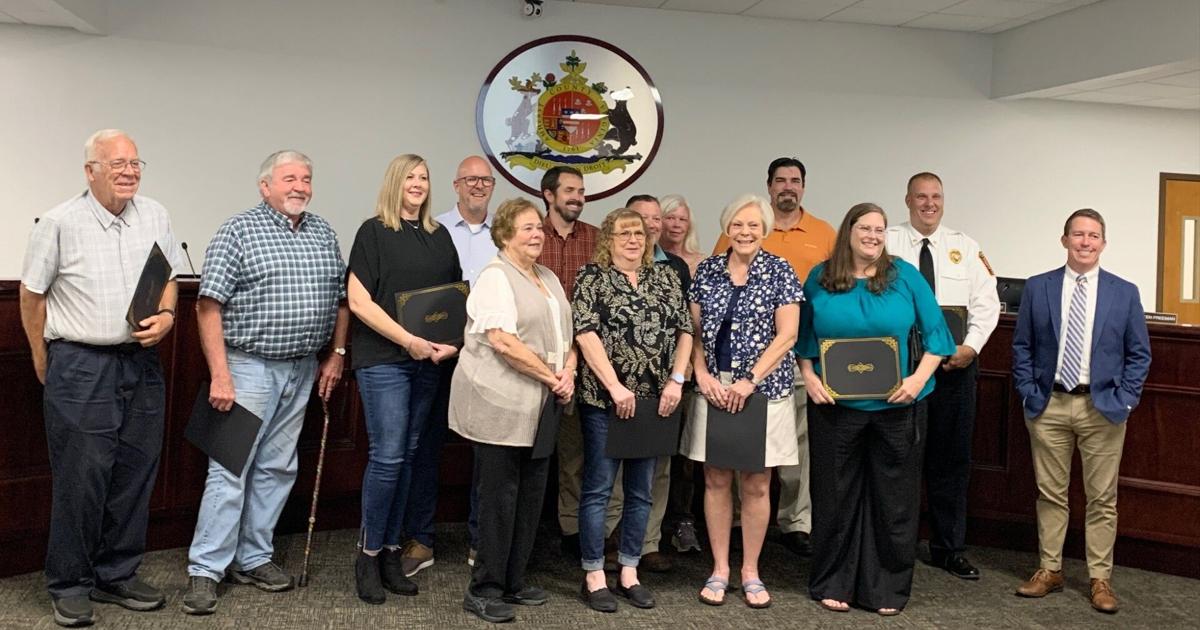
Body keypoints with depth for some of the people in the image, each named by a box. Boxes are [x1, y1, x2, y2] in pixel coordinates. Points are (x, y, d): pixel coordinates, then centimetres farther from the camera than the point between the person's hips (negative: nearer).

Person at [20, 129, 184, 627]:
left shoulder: (155, 217, 5)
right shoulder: (59, 224, -7)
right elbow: (32, 295, 1)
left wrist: (166, 315, -4)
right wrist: (43, 361, 6)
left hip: (141, 364, 5)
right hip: (80, 366, -4)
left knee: (134, 475, 10)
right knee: (79, 478, -1)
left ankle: (117, 575, 25)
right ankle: (69, 586, 15)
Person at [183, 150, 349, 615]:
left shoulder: (324, 235, 10)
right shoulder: (239, 231, -7)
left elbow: (341, 298, 18)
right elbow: (209, 306, -12)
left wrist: (336, 354, 10)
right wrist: (220, 375, -17)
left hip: (303, 370, 6)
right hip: (249, 366, -6)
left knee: (277, 468, 12)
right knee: (230, 469, -4)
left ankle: (252, 559, 24)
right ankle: (205, 569, 6)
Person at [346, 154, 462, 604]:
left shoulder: (440, 236, 13)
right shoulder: (373, 232, -1)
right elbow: (359, 300, -8)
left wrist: (454, 341, -2)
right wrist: (409, 341, -14)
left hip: (428, 363, 5)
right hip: (383, 360, -5)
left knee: (408, 456, 8)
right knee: (387, 456, -8)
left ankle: (391, 550, 19)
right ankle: (369, 554, 7)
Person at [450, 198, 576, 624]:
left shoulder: (549, 279, 17)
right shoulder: (495, 276, -10)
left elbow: (567, 334, 18)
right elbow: (503, 342, -21)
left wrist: (568, 372, -2)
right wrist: (552, 377, -15)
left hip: (539, 406, 8)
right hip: (500, 403, -8)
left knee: (531, 493, 12)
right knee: (499, 496, -2)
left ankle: (513, 581, 24)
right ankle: (483, 590, 9)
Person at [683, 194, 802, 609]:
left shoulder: (779, 271, -2)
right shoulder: (707, 270, 6)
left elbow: (786, 335, -7)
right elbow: (694, 330, 8)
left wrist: (750, 382, -14)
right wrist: (703, 375, -8)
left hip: (764, 390, -2)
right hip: (714, 389, 2)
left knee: (756, 485, 5)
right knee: (716, 480, 6)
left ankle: (750, 571, 19)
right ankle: (720, 568, 19)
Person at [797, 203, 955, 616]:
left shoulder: (906, 276, 1)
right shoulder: (820, 278, 3)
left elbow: (935, 333, 1)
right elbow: (803, 336, 8)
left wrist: (919, 378, -11)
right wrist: (809, 377, -6)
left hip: (896, 407, 0)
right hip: (834, 405, 0)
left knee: (893, 498, 7)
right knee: (835, 495, 8)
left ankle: (887, 589, 20)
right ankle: (832, 584, 22)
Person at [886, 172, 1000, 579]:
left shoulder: (965, 247, 10)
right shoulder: (887, 242, 2)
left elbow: (986, 304, 5)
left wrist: (971, 346, -10)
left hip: (955, 364, 3)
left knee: (952, 458, 8)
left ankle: (949, 548, 20)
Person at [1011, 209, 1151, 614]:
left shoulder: (1125, 293, 2)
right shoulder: (1037, 288, 3)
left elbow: (1139, 353, 5)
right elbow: (1021, 347, 6)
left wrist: (1124, 400, -4)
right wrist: (1029, 394, -2)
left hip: (1103, 408, 0)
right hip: (1048, 406, 1)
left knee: (1102, 498, 5)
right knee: (1050, 493, 9)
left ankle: (1100, 578, 17)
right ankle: (1049, 570, 20)